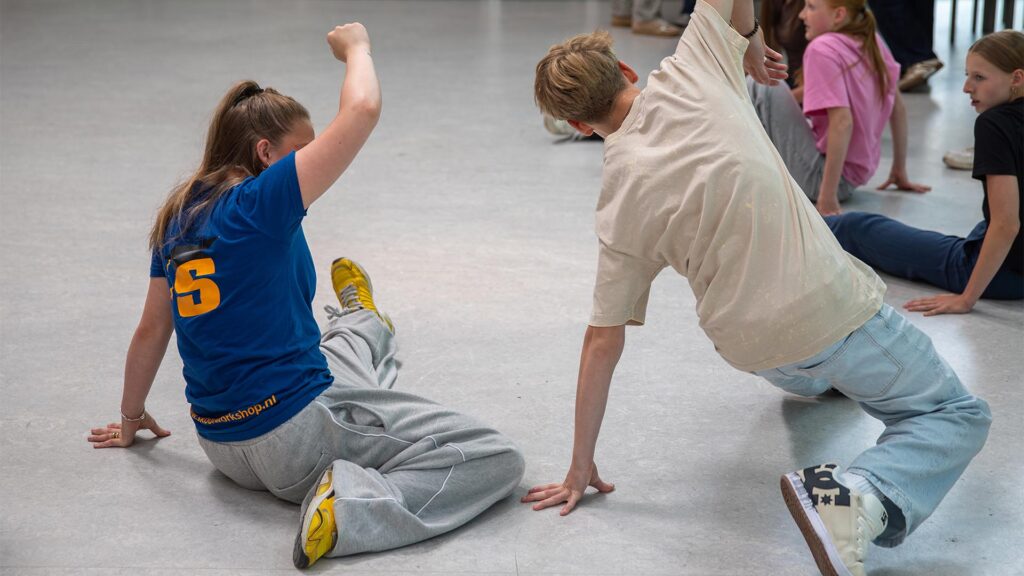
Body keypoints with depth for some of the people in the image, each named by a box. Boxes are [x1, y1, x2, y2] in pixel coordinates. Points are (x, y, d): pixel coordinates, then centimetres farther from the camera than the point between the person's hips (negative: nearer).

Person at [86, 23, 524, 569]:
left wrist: (132, 418, 30)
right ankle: (353, 506, -22)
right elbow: (362, 110, -24)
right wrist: (355, 45, -4)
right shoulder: (260, 202, -17)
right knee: (496, 458, -12)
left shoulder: (178, 217, 5)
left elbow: (151, 330, 15)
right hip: (295, 436, -10)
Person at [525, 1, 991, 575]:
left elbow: (603, 342, -1)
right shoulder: (688, 74, -9)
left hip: (750, 349, 4)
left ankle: (810, 378, 58)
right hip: (831, 306, -4)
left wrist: (581, 470, 6)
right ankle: (857, 501, -16)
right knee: (960, 416, 11)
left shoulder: (620, 204, -2)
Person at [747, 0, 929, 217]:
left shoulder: (823, 48, -18)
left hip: (820, 175, -9)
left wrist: (828, 197, -26)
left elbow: (843, 122, -26)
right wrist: (900, 172, 20)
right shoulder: (873, 42, 5)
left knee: (759, 87, -12)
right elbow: (898, 108, 12)